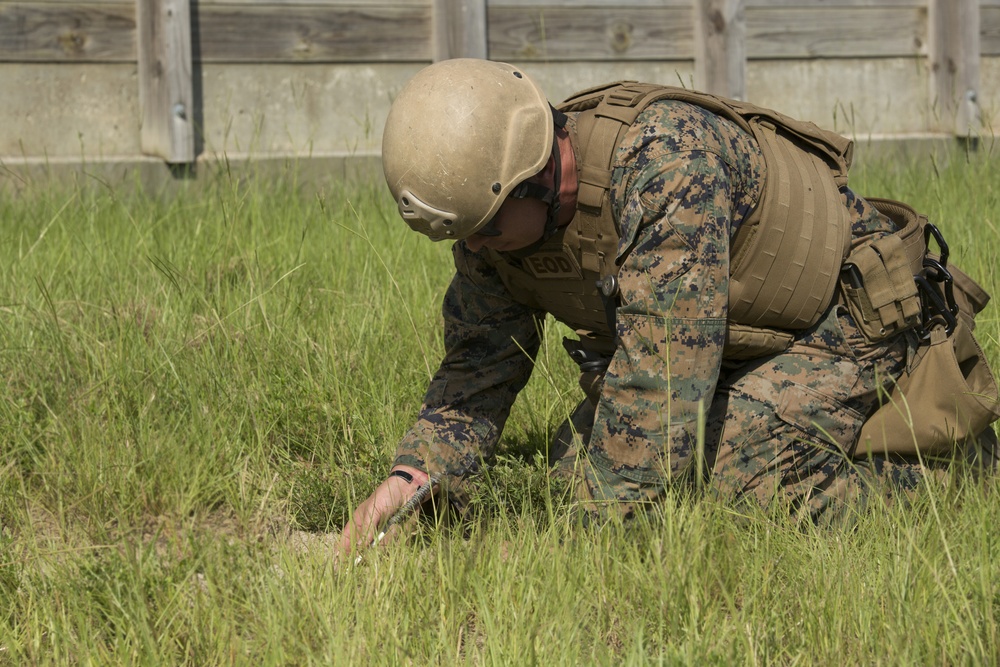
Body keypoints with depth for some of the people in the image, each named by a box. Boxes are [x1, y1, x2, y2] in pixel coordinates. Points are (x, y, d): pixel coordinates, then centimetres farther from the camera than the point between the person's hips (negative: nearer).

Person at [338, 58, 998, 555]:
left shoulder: (668, 154, -36)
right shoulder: (493, 207, -11)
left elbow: (664, 360, -38)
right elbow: (479, 364, -2)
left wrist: (596, 531, -36)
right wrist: (410, 475, -21)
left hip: (843, 318, -9)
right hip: (740, 343, 9)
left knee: (726, 484, -26)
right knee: (580, 460, 0)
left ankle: (916, 478, -2)